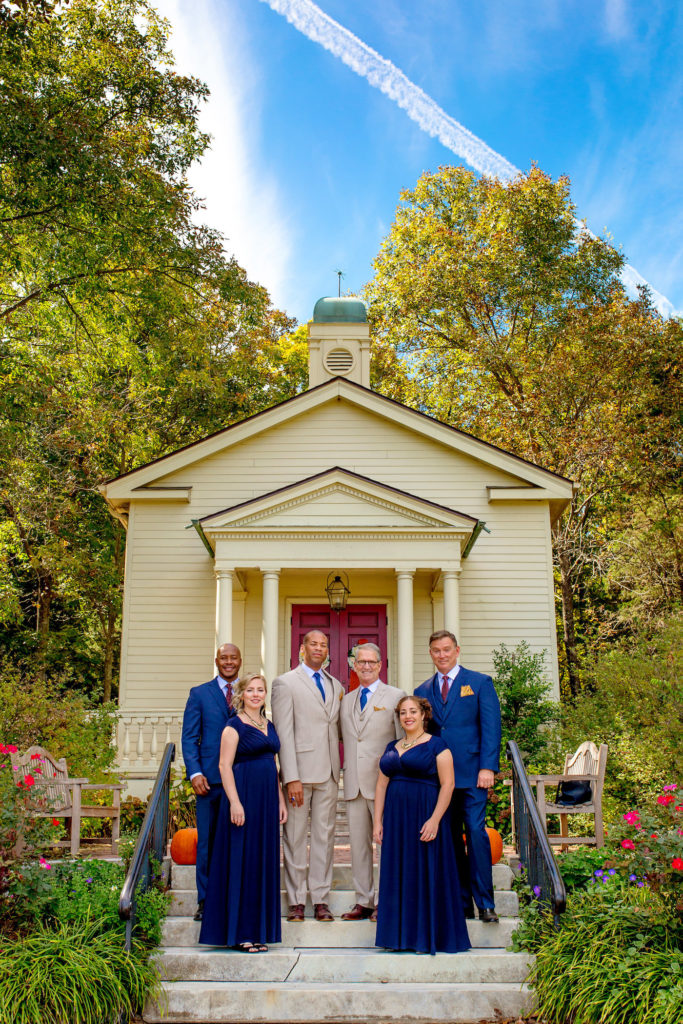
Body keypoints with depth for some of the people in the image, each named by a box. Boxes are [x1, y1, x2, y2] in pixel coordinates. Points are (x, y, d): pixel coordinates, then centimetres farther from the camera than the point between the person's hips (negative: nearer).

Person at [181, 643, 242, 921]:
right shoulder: (199, 694, 7)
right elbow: (189, 738, 3)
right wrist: (195, 773, -9)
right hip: (209, 779, -1)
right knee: (207, 842, 5)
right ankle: (205, 901, 17)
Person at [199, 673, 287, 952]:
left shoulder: (269, 726, 15)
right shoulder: (234, 726, -6)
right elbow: (225, 765, -11)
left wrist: (280, 800, 14)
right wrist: (234, 802, -19)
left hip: (267, 799, 7)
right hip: (243, 796, -7)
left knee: (264, 862, 9)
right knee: (241, 860, -3)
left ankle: (256, 930, 18)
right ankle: (239, 933, 5)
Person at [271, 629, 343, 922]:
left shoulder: (336, 686, 15)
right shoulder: (285, 683, -1)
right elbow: (283, 733, -7)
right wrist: (291, 777, -14)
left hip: (328, 773, 5)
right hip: (300, 770, -4)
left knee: (324, 835, 7)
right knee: (295, 837, 2)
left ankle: (320, 900, 15)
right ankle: (296, 901, 12)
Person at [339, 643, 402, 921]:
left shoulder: (395, 696, 0)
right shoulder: (346, 700, 15)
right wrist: (346, 772, 11)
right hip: (353, 783, 5)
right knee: (358, 844, 9)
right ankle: (363, 901, 19)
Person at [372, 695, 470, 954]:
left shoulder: (436, 745, -3)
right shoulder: (391, 748, 14)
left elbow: (447, 784, -10)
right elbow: (381, 785, 12)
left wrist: (434, 820, -18)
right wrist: (378, 822, 5)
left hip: (424, 817, -5)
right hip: (395, 819, 5)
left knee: (426, 875, -2)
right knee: (398, 876, 6)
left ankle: (427, 936, 8)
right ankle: (401, 935, 15)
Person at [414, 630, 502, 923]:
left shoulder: (480, 683, 4)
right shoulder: (423, 691, 14)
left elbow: (491, 727, -3)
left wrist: (487, 767, -12)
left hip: (471, 774, -4)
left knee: (476, 832, -8)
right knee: (450, 839, 6)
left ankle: (485, 904, 2)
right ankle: (461, 904, 15)